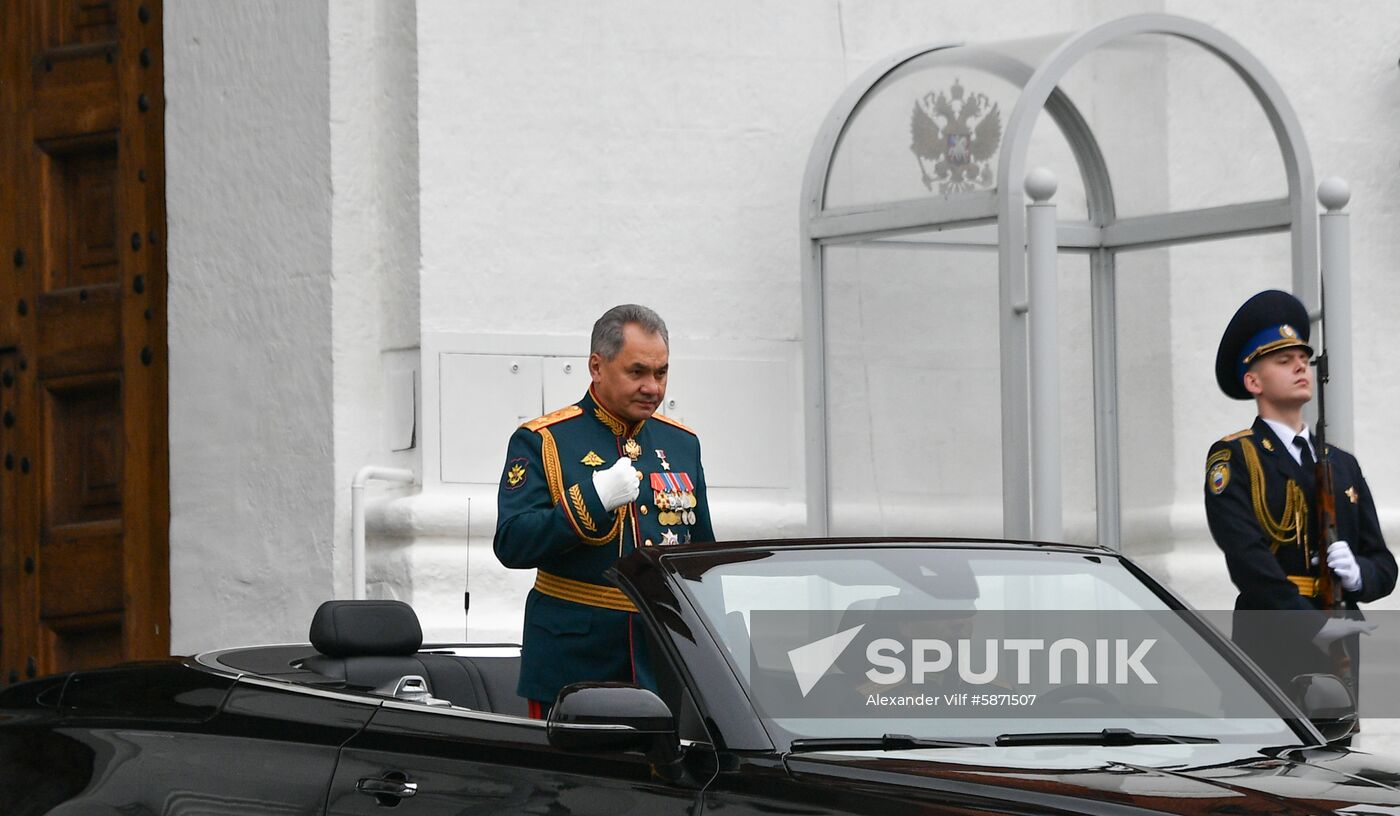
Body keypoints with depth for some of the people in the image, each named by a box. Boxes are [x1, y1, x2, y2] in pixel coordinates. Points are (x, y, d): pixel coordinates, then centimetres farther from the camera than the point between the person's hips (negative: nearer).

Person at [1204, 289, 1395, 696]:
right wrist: (1312, 625, -21)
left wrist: (1359, 575, -6)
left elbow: (1384, 566, 19)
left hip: (1338, 650, 6)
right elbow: (1247, 556, -13)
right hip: (1271, 652, -6)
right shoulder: (1233, 460, 1)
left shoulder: (1343, 464, 21)